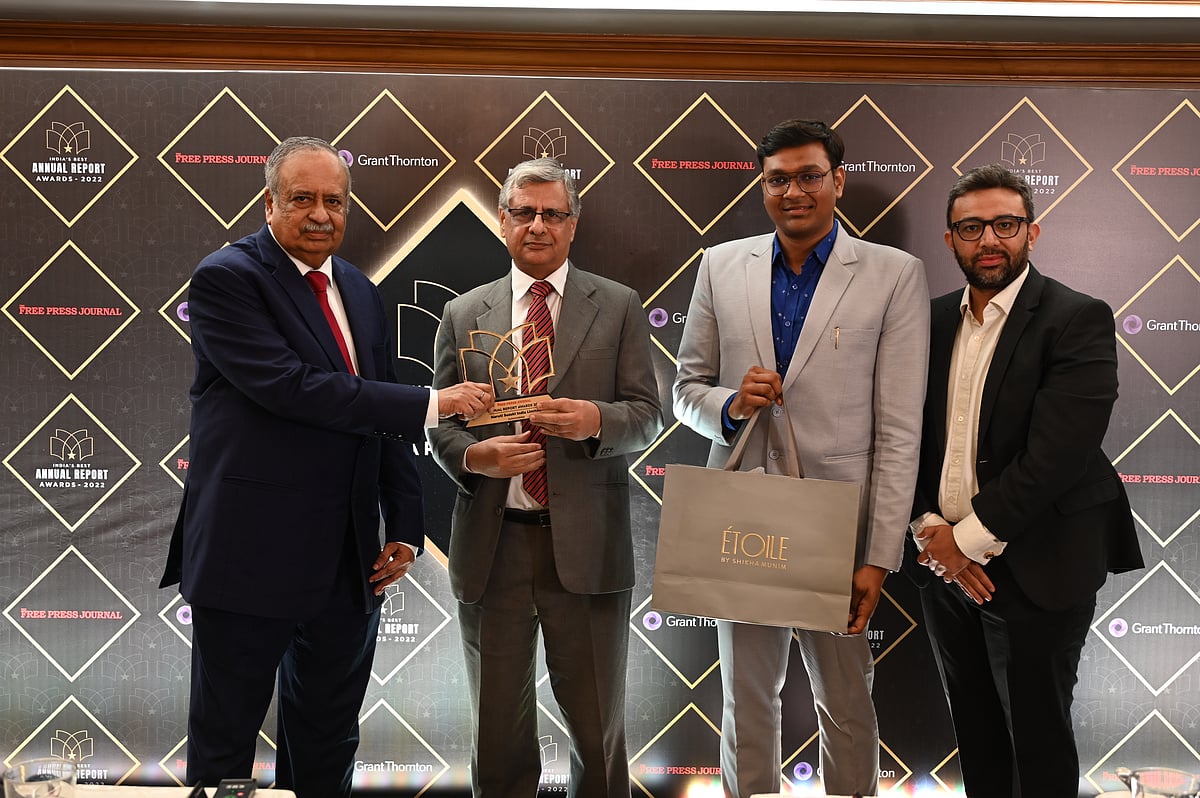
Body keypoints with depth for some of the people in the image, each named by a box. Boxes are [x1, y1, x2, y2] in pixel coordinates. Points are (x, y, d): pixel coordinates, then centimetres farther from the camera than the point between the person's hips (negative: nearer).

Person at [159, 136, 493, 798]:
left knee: (327, 745, 18)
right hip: (250, 556, -6)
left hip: (347, 563, 6)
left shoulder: (360, 292, 12)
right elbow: (290, 386, -23)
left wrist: (404, 528, 7)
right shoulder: (226, 278, -9)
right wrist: (430, 404, -22)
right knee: (224, 744, 10)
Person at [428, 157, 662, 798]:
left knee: (599, 729, 12)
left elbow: (646, 414, 2)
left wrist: (596, 420, -19)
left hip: (586, 546, -1)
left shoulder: (619, 307, 5)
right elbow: (441, 422, 9)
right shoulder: (463, 313, 9)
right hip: (492, 543, 1)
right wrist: (473, 455, -12)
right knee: (499, 732, 14)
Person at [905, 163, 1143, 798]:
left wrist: (970, 538, -16)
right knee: (974, 730, 19)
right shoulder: (935, 321, 7)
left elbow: (1057, 452, -20)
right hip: (943, 563, 5)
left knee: (1037, 742, 9)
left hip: (1034, 572, -5)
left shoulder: (1077, 320, -11)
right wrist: (931, 531, -8)